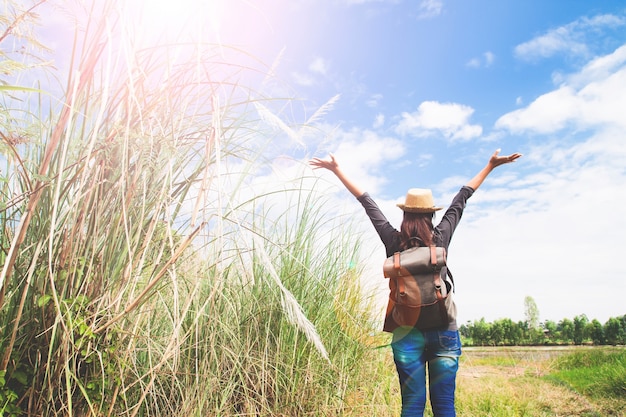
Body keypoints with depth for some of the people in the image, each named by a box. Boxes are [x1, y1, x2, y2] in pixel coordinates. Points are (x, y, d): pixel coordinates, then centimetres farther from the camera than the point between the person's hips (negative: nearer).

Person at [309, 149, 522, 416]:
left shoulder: (394, 242, -3)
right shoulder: (441, 238, -2)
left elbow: (366, 202, 3)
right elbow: (462, 199, 8)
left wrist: (337, 170, 13)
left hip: (407, 332, 0)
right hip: (444, 330, 1)